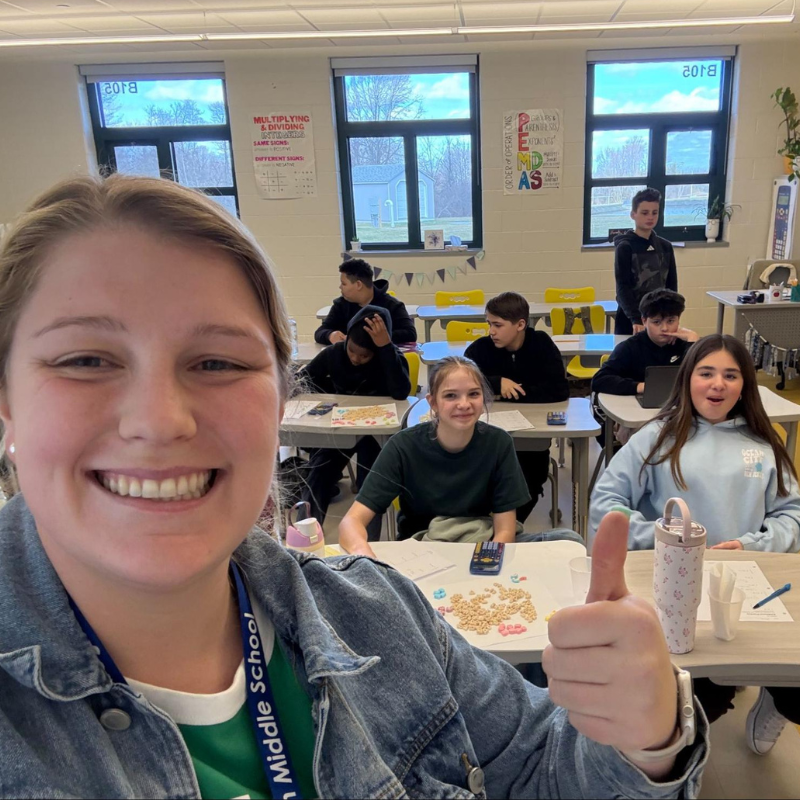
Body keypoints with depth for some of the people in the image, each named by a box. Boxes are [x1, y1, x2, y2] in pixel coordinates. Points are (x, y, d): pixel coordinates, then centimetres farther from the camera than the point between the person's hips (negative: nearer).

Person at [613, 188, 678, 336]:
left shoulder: (666, 247, 10)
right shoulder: (624, 247, -6)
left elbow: (671, 285, 12)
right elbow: (622, 287, -14)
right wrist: (636, 319, -27)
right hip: (630, 321, -5)